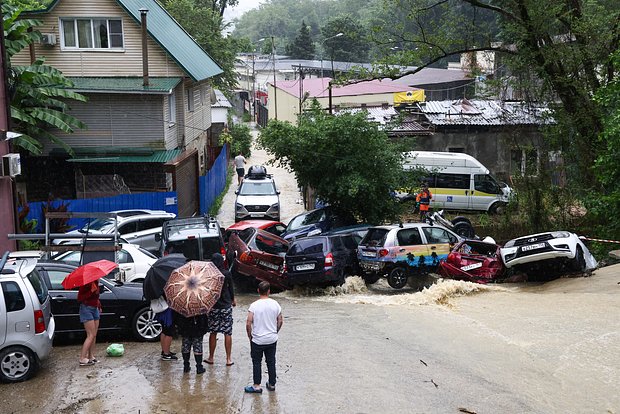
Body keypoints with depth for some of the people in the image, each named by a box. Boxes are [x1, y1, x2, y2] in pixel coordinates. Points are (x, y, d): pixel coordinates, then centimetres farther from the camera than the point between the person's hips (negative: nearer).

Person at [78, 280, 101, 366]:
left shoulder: (96, 282, 7)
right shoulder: (86, 283, -16)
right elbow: (79, 298, -20)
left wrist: (99, 306, 19)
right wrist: (91, 291, -28)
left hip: (95, 308, 8)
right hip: (87, 308, -8)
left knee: (94, 335, 9)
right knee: (91, 335, -11)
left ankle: (91, 357, 15)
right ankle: (82, 359, -9)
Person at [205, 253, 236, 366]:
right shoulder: (227, 274, -8)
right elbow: (231, 288, 3)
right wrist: (233, 300, 19)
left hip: (213, 306, 0)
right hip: (226, 306, 0)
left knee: (213, 333, 11)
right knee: (228, 333, 6)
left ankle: (211, 358, 21)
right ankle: (228, 359, 10)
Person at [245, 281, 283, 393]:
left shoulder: (254, 306, -15)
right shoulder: (275, 304, -5)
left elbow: (248, 323, -14)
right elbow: (280, 322, 3)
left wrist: (250, 336, 1)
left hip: (257, 340, -3)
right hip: (272, 339, 3)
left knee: (256, 362, 9)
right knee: (271, 362, 14)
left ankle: (256, 386, 12)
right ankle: (272, 384, 24)